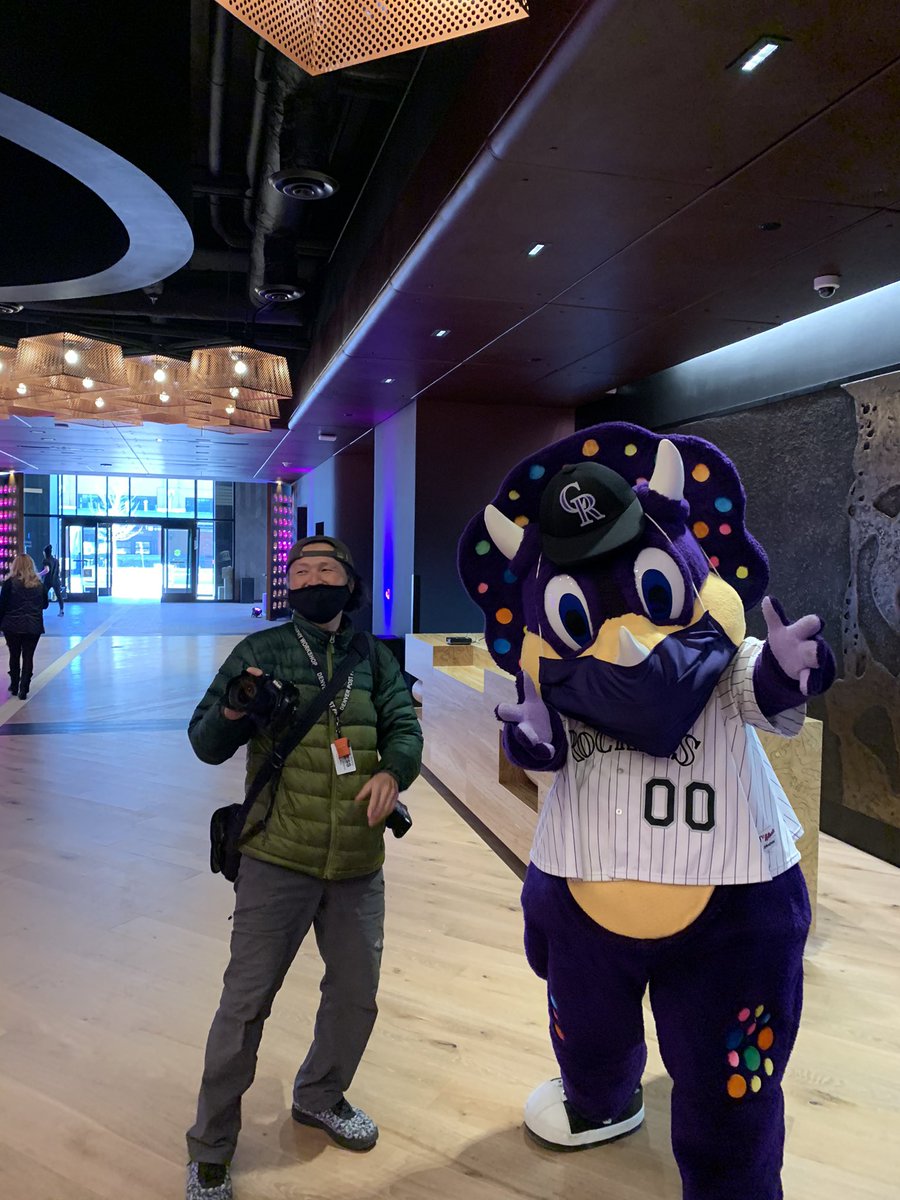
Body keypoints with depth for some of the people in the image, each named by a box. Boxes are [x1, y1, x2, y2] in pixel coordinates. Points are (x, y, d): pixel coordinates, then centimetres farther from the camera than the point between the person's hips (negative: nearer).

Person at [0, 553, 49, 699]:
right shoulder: (39, 584, 2)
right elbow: (45, 604, 13)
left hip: (13, 626, -1)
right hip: (33, 627, 1)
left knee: (14, 656, 15)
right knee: (28, 657, 5)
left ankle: (14, 686, 25)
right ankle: (23, 690, 0)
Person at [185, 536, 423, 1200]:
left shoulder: (374, 656, 6)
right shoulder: (261, 651, -1)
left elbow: (405, 726, 0)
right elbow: (207, 745, -2)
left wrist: (393, 772, -21)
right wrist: (232, 712, -24)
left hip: (358, 863, 3)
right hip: (277, 859, -3)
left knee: (357, 995, 17)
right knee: (246, 1002, 4)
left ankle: (321, 1097, 45)